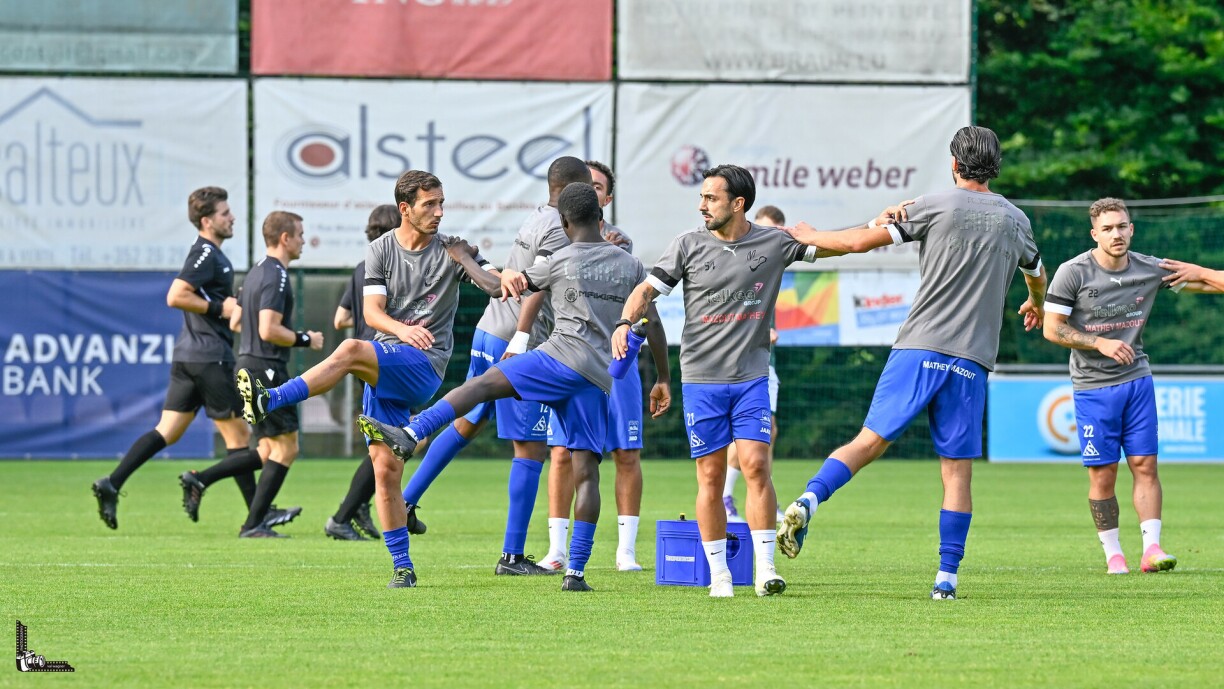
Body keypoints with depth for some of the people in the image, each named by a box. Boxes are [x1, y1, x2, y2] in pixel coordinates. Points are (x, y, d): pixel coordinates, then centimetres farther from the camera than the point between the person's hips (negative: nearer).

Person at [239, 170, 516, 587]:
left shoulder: (450, 250, 3)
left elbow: (496, 287, -5)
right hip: (384, 371, 4)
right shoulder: (381, 250, 8)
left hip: (424, 368, -4)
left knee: (351, 351, -31)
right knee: (385, 470, -3)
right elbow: (371, 312, -2)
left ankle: (268, 401, -33)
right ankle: (402, 568, 5)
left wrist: (465, 260, -24)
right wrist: (402, 329, -23)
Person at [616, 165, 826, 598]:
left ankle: (765, 570, -9)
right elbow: (649, 288, 1)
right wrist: (626, 321, -18)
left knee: (755, 465, -12)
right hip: (701, 379, 0)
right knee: (710, 476, 1)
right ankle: (718, 574, 8)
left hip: (752, 378, 0)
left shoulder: (774, 243, 3)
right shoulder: (690, 245, 2)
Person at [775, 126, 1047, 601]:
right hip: (971, 361, 2)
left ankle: (807, 503, -20)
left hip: (919, 348, -2)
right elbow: (1036, 273, 35)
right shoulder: (1015, 220, 13)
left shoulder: (936, 207, 0)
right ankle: (946, 578, 0)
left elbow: (862, 241, -2)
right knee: (957, 471, 3)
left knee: (871, 440, -1)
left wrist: (810, 237, 17)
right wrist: (1036, 305, 59)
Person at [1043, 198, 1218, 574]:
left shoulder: (1150, 269, 1)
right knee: (1102, 474, -2)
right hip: (1093, 386, -3)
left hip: (1137, 380, 3)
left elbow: (1204, 282, 12)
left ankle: (1151, 548, -6)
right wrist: (1100, 343, -18)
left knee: (1145, 465, -4)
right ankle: (1113, 554, 7)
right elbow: (1052, 329, -9)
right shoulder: (1073, 273, -8)